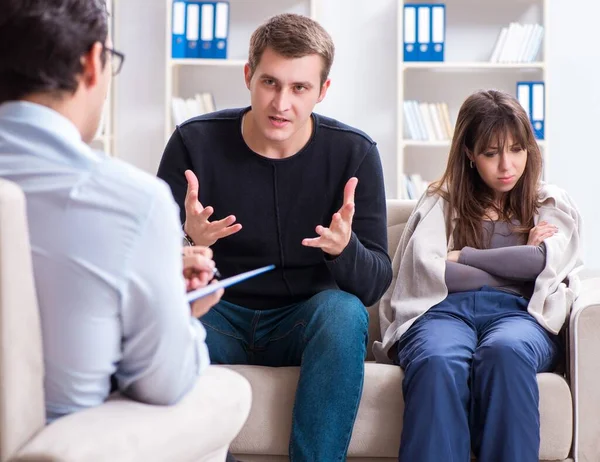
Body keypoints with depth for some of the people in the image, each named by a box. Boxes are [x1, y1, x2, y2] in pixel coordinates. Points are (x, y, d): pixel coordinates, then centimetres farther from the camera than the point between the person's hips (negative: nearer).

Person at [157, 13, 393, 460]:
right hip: (219, 316, 0)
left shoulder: (354, 153, -9)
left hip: (308, 322, 0)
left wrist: (344, 248, -33)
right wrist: (188, 241, -32)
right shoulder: (194, 142, -9)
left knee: (345, 311, -32)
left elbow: (375, 284, -10)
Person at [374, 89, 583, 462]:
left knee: (504, 352, -39)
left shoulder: (554, 205, 25)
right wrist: (515, 267, 6)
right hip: (445, 309, 0)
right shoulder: (441, 202, 23)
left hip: (519, 311, 0)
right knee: (437, 363, -38)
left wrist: (460, 257, 7)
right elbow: (423, 268, 4)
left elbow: (544, 262, 3)